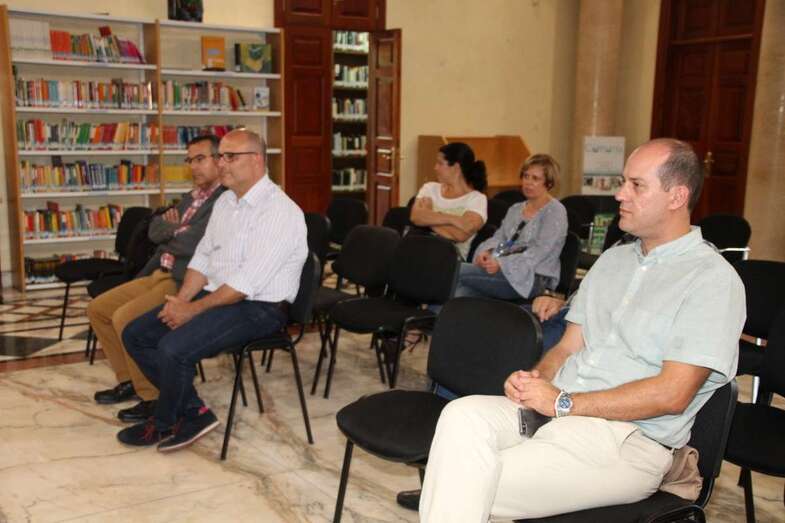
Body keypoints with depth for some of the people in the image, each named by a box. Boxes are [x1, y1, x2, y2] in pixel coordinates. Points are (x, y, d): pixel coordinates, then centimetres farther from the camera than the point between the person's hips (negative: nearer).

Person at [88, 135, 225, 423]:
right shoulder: (192, 197, 19)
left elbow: (192, 244, -24)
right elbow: (155, 230, 17)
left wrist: (171, 232, -2)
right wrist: (177, 229, -6)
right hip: (160, 274, 10)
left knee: (125, 318, -24)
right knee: (98, 308, 11)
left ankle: (153, 396, -7)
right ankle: (128, 380, 22)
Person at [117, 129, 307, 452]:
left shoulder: (279, 211, -18)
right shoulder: (225, 201, 12)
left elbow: (248, 282, -23)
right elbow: (203, 256, 14)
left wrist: (194, 309, -18)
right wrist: (181, 299, -4)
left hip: (259, 307, -9)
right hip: (215, 295, 9)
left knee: (174, 348, -26)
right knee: (136, 334, -1)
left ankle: (163, 424, 4)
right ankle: (194, 412, 4)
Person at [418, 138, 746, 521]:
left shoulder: (713, 280, -5)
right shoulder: (612, 260, 18)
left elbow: (671, 394, -14)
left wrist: (563, 402, -14)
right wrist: (536, 379, -5)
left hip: (631, 437, -6)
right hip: (554, 409, 6)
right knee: (463, 415, -24)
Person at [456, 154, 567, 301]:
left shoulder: (555, 211, 0)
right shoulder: (515, 209, 24)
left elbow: (540, 251, -12)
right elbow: (499, 237, 18)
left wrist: (502, 264, -23)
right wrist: (486, 251, -7)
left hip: (532, 278, -6)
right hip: (502, 271, 7)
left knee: (455, 270, -26)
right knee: (462, 291, -27)